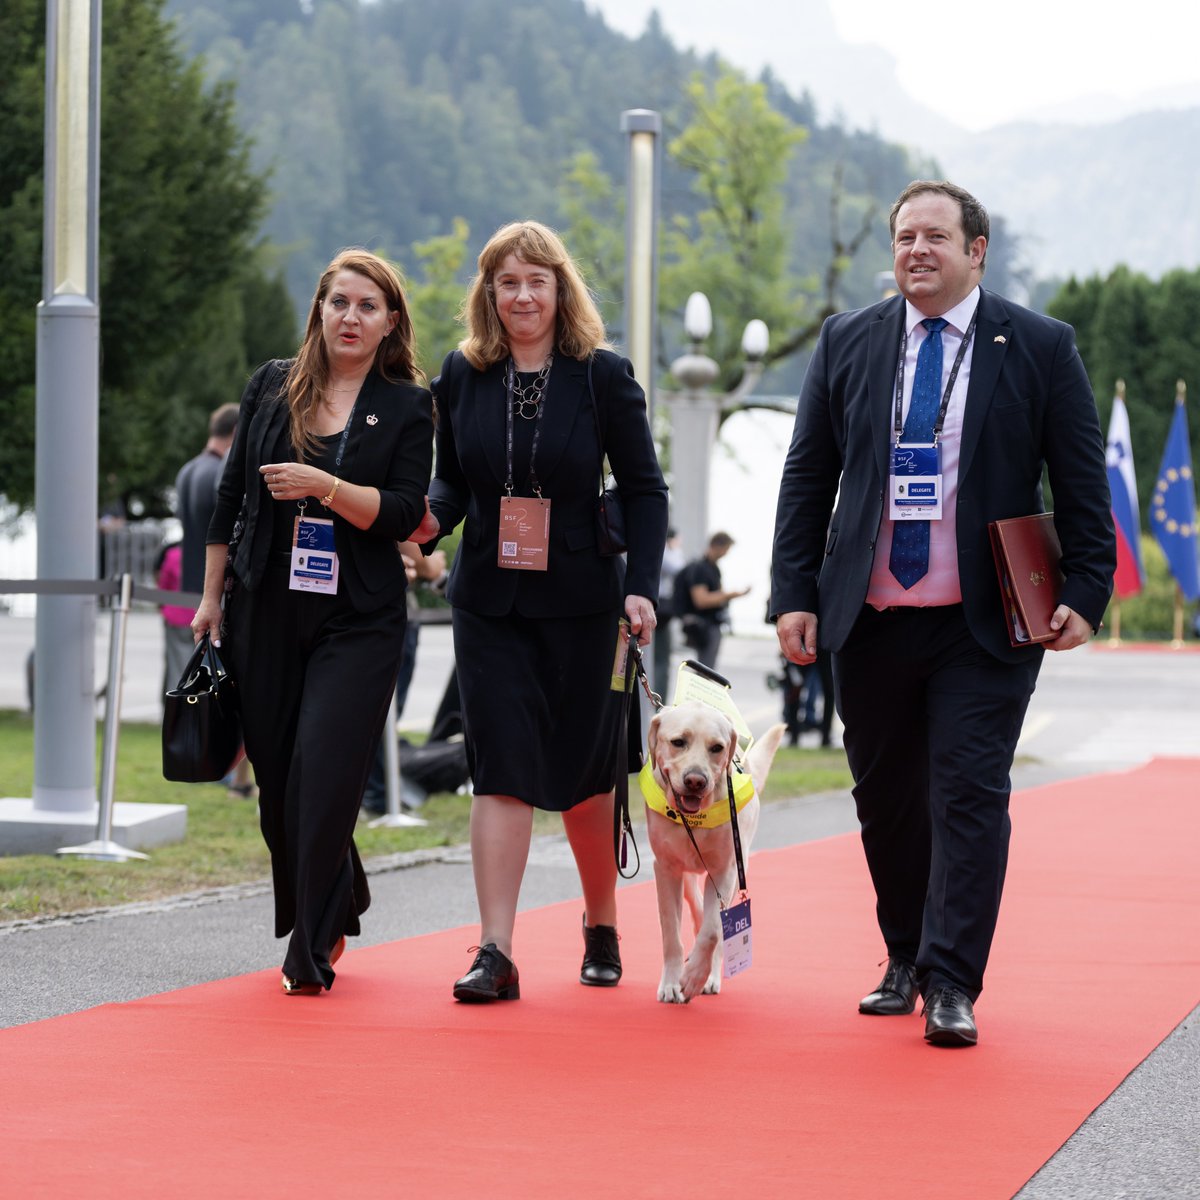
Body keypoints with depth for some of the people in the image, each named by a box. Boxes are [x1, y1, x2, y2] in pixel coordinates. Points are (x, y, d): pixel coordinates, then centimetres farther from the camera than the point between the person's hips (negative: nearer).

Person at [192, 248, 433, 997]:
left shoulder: (407, 408, 1)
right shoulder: (273, 388, 8)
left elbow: (402, 515, -8)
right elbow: (232, 494, 12)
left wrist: (323, 487, -20)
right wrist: (211, 595, 12)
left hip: (359, 619, -3)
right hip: (267, 611, 3)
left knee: (323, 776, -12)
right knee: (276, 775, 6)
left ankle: (314, 949, -2)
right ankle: (339, 903, 29)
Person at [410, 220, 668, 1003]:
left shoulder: (602, 374, -4)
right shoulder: (463, 375, 4)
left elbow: (644, 488, -2)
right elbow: (453, 479, 12)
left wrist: (642, 585, -13)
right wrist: (431, 518, -11)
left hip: (579, 601, -1)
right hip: (489, 602, 2)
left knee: (583, 773, 8)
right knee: (501, 769, -7)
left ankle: (602, 928, 30)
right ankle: (496, 953, -10)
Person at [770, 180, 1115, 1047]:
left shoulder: (1041, 348, 1)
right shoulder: (848, 343, 7)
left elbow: (1083, 483, 2)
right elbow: (807, 478, 9)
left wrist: (1086, 593, -6)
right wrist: (796, 593, 1)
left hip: (987, 625, -3)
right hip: (871, 620, 3)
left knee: (969, 794, -9)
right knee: (887, 801, 11)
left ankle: (951, 985, -6)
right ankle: (906, 961, 26)